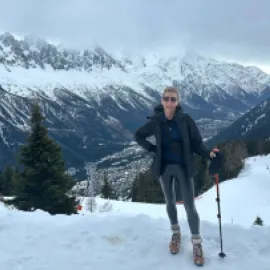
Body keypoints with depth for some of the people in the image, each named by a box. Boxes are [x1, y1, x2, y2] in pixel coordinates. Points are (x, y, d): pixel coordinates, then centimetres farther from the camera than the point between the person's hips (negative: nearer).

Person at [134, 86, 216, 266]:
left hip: (183, 167, -2)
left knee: (190, 207, -1)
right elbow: (139, 136, 8)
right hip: (165, 167, 2)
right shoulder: (156, 121, -7)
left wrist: (208, 154, -26)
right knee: (170, 202, 18)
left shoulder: (186, 119, -12)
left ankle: (197, 244, 14)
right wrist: (153, 149, -4)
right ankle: (176, 233, 40)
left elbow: (196, 143, -8)